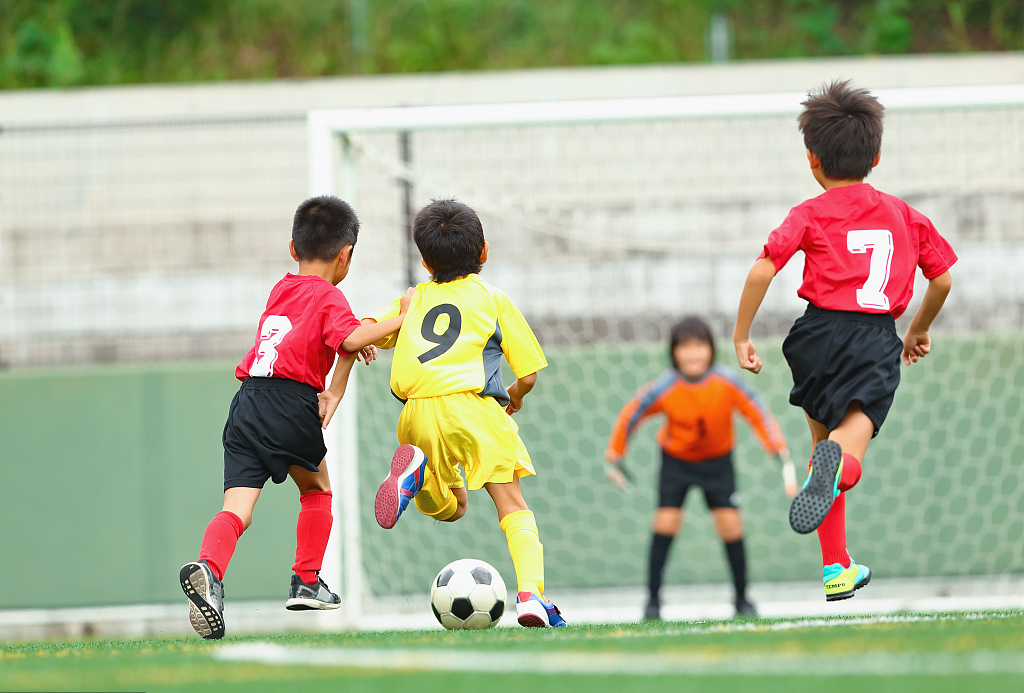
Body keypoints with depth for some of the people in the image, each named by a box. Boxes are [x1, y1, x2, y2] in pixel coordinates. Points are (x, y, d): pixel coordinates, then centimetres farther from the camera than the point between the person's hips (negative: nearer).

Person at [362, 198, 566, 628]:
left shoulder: (414, 299, 23)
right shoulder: (494, 299, 15)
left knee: (450, 507, 21)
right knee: (513, 507, 3)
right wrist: (515, 397, 34)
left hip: (417, 413, 3)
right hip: (473, 404, -3)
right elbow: (529, 374, 14)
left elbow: (365, 330, 7)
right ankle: (530, 593, -18)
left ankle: (415, 469, -12)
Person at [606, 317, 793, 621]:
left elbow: (759, 416, -18)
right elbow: (629, 417, -11)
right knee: (666, 522, -12)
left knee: (730, 524, -8)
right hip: (676, 460, -1)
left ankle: (742, 599, 7)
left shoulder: (727, 383, -25)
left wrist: (784, 460, -24)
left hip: (718, 460, 1)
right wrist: (615, 461, -3)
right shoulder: (664, 390, -26)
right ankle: (653, 600, -4)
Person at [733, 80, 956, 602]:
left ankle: (837, 569, 22)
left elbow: (762, 270, -8)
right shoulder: (903, 214, 15)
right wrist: (920, 330, 37)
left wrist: (741, 337, 0)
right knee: (848, 454, -11)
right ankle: (838, 464, -52)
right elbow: (942, 280, 19)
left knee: (823, 446, 20)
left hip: (820, 334, 0)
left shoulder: (809, 215, 6)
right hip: (877, 343, 0)